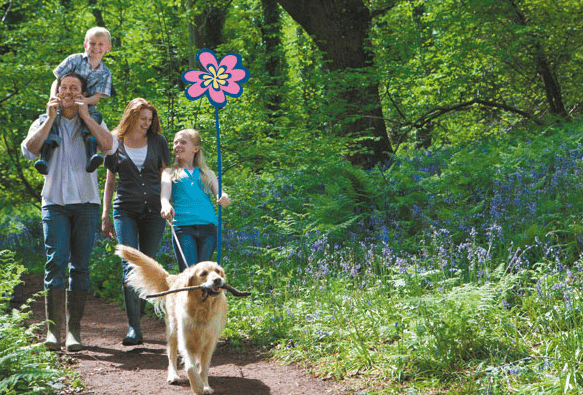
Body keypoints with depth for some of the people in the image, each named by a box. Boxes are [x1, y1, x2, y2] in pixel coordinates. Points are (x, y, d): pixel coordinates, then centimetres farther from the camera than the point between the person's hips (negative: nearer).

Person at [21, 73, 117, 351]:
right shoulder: (44, 122, 13)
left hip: (86, 202, 1)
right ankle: (53, 328, -14)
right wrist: (50, 118, -6)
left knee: (80, 265, -1)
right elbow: (30, 150, -6)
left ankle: (74, 329, 3)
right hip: (55, 201, -1)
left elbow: (109, 146, -8)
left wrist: (85, 115, -7)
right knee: (56, 261, -13)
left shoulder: (93, 123, 13)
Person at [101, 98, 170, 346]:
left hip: (153, 211, 2)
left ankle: (137, 311, 27)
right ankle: (134, 327, -18)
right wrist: (105, 215, 9)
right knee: (130, 265, -14)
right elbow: (110, 181, 13)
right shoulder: (116, 144, 8)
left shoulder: (158, 142, 10)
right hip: (125, 211, -2)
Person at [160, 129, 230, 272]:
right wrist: (165, 205, -27)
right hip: (182, 226, -2)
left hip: (208, 227, 2)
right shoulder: (170, 173, 16)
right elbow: (165, 192, -2)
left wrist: (223, 198, -17)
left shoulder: (207, 174, 21)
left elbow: (218, 193, 9)